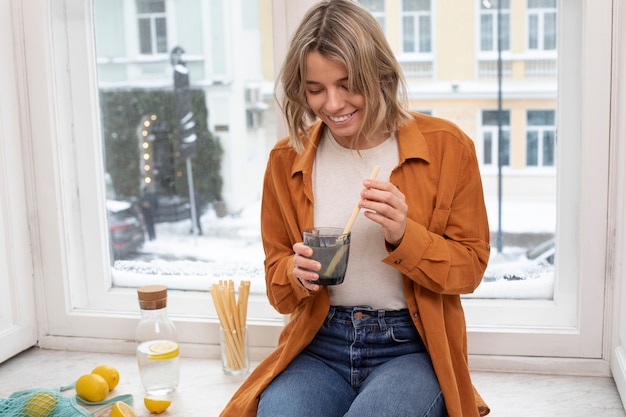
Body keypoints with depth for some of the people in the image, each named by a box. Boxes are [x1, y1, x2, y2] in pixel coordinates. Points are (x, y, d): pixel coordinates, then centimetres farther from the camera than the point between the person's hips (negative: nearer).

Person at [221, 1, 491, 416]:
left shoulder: (446, 146, -3)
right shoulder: (287, 159, 3)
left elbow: (470, 268, 1)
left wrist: (404, 236, -18)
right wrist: (297, 273, -12)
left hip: (411, 347, -1)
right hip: (318, 346, 2)